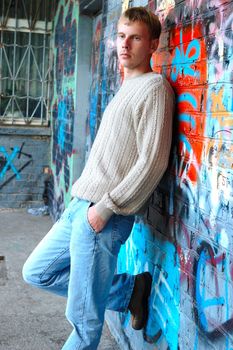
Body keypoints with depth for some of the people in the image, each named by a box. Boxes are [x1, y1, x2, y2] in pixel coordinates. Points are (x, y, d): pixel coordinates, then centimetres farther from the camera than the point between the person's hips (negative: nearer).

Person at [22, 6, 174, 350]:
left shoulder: (154, 87, -9)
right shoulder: (126, 88, 18)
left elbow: (153, 162, -18)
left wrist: (105, 207, -18)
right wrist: (83, 200, 14)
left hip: (105, 216, -10)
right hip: (80, 206, 10)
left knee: (84, 319, -1)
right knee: (36, 271, 18)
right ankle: (129, 290, 17)